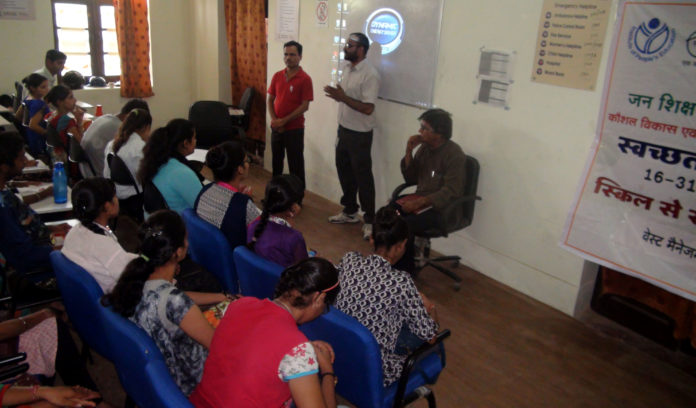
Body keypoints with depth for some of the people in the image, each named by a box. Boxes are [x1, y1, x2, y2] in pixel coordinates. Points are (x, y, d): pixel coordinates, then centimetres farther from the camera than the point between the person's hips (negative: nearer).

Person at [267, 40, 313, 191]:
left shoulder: (305, 79, -10)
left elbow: (304, 106, -14)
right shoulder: (277, 76, 5)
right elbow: (270, 100, 9)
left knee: (296, 166, 3)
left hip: (294, 129, -5)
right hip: (276, 128, 5)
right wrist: (274, 120, -7)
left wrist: (284, 121, -15)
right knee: (276, 162, 17)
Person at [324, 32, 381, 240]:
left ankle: (370, 220, 11)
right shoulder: (347, 69, 8)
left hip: (360, 134, -9)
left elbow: (368, 108, -25)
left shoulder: (369, 75, -20)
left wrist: (343, 97, -27)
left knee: (363, 176, -1)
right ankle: (350, 211, 34)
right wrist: (337, 95, 4)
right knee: (344, 171, 17)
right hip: (344, 129, 9)